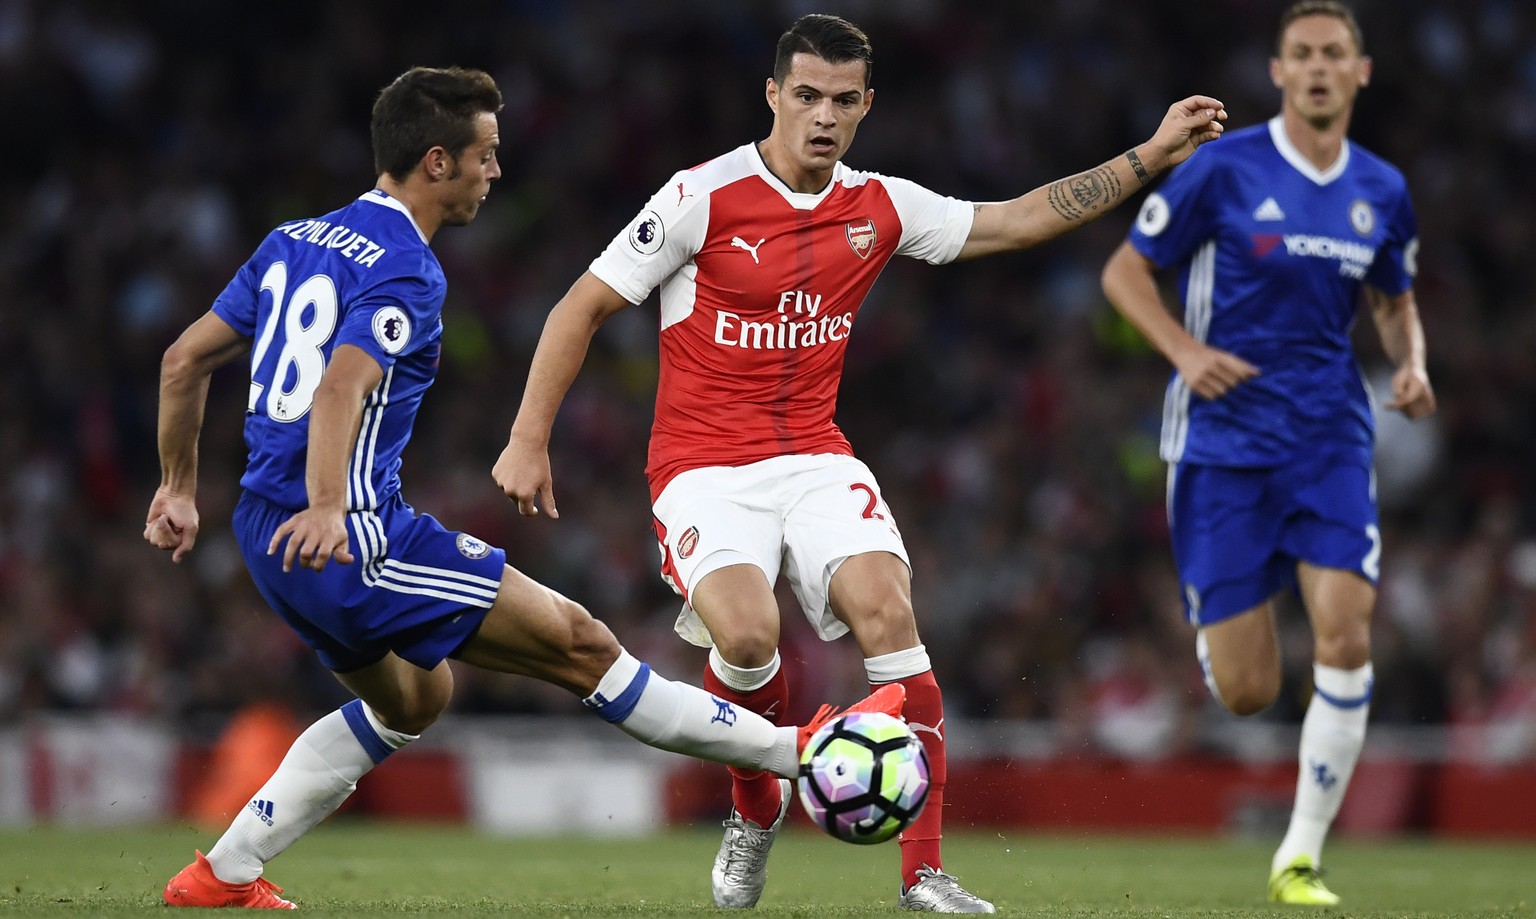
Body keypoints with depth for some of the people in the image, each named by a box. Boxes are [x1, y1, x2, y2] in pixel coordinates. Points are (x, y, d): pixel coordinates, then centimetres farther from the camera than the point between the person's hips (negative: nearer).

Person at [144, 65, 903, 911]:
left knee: (412, 700, 27)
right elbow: (341, 390, -31)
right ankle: (798, 750, -1)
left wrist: (179, 488, 24)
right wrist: (325, 511, -43)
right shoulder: (405, 271, -14)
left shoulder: (293, 241, 13)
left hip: (268, 534, 9)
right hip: (354, 541, -9)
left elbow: (184, 360, 17)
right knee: (577, 644, -5)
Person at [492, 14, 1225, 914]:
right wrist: (529, 440, -8)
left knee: (885, 604, -23)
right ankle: (756, 815, 3)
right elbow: (584, 306, -4)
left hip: (814, 459, 4)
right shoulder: (704, 197, -10)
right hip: (704, 468, -4)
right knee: (746, 632, -29)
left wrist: (1152, 155, 12)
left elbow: (1022, 218, 15)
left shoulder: (881, 207, 5)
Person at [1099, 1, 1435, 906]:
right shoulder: (1223, 169, -6)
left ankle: (1301, 857, -4)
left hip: (1332, 441, 3)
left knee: (1346, 638, -18)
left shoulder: (1383, 191, 6)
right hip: (1225, 443, -3)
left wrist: (1413, 362, 1)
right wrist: (1186, 350, -17)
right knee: (1245, 692, -4)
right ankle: (1218, 620, 37)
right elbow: (1125, 271, 0)